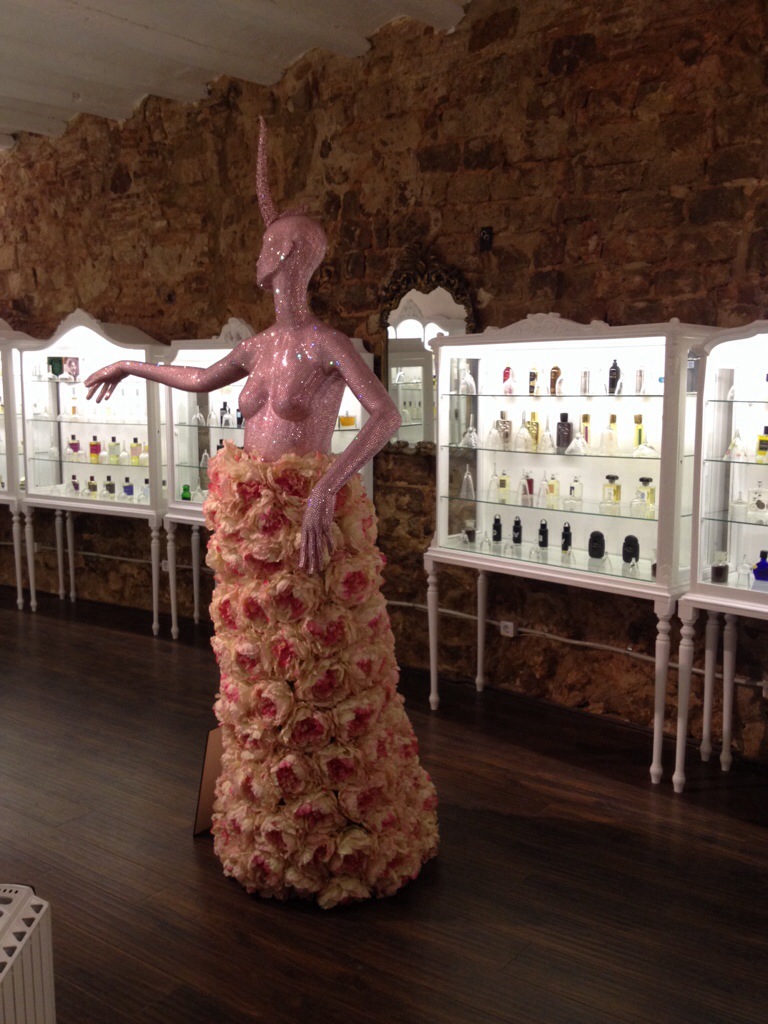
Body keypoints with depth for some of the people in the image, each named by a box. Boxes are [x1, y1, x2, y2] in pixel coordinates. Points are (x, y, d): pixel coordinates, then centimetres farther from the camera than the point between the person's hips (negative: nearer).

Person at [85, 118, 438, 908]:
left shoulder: (326, 344, -11)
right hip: (250, 523, 8)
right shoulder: (260, 344, 12)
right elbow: (201, 381, 27)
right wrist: (132, 366, 37)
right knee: (260, 679, 15)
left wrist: (325, 490, -34)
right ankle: (273, 840, 33)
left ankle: (341, 841, 19)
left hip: (309, 521, -8)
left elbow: (386, 415, -25)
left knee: (317, 679, 1)